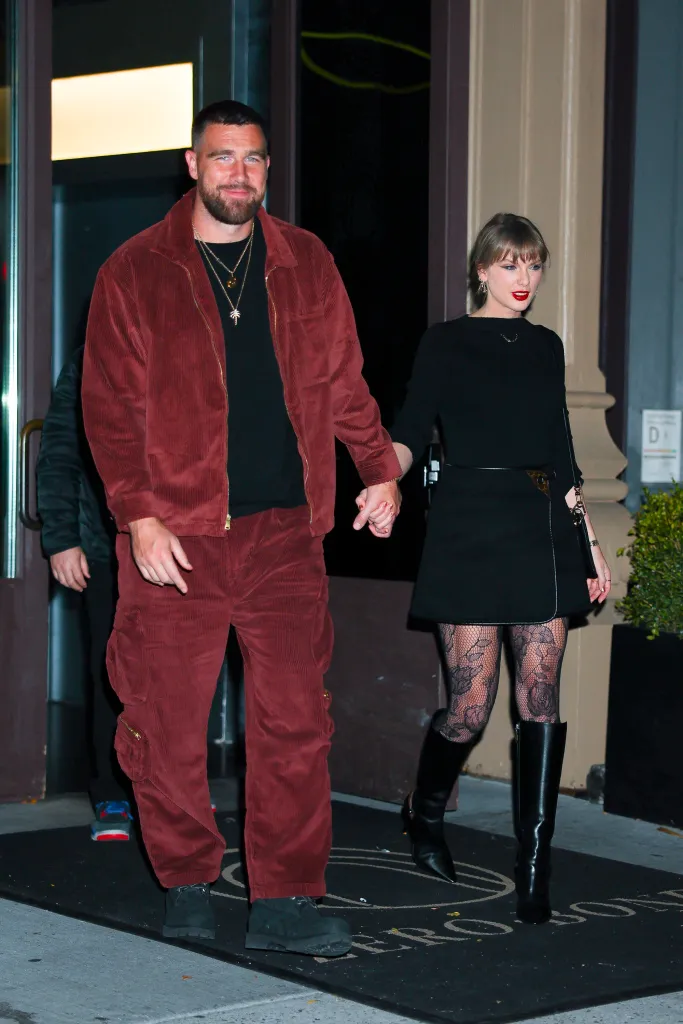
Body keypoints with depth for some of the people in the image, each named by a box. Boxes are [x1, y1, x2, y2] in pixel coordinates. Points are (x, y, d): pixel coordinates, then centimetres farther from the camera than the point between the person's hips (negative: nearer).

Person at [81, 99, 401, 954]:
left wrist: (380, 470, 10)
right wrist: (138, 515, -9)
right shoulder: (134, 273, 2)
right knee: (167, 724, 3)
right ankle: (186, 886, 21)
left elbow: (341, 380, 19)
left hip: (283, 531, 2)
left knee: (294, 720, -4)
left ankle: (284, 902, 2)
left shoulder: (305, 265, 11)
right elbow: (110, 406, -1)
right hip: (175, 536, -2)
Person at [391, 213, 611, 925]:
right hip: (471, 529, -4)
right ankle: (424, 812, 26)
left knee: (540, 696, -3)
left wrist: (588, 540, 19)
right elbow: (410, 430, -8)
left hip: (542, 532, 5)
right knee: (470, 706, -5)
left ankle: (534, 869, -2)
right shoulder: (446, 343, 3)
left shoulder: (546, 347, 17)